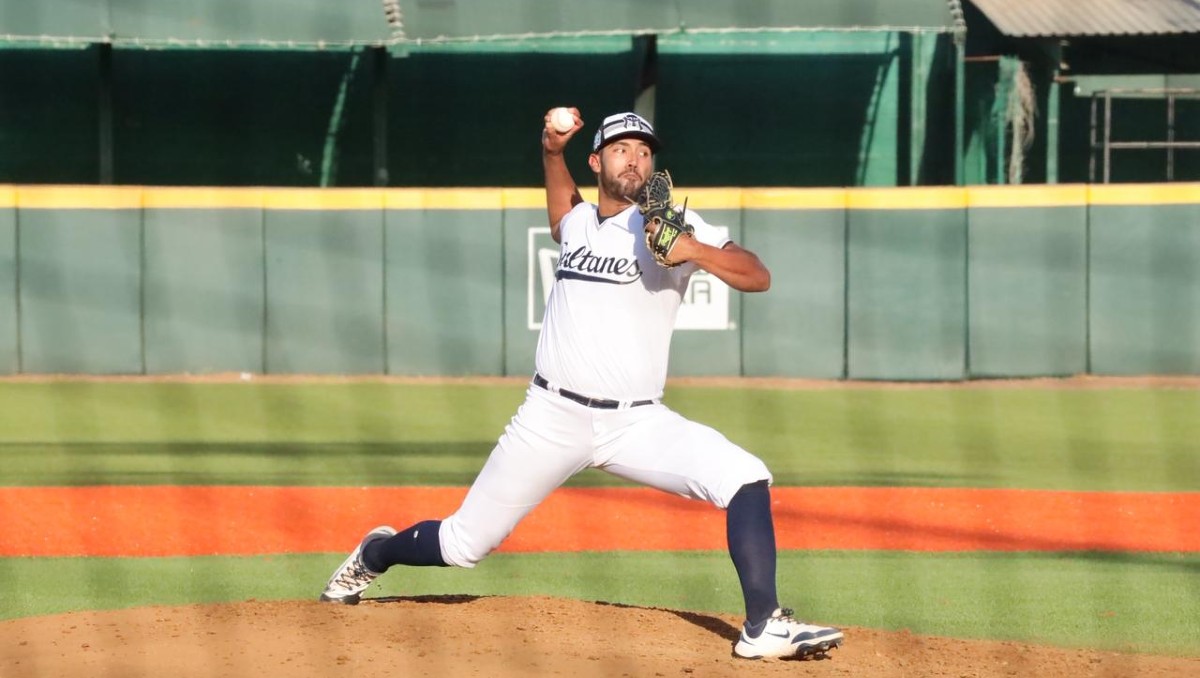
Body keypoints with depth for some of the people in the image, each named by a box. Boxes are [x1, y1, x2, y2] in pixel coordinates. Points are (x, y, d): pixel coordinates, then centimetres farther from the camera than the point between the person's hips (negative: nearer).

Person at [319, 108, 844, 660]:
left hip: (637, 423, -2)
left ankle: (764, 627, -24)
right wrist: (552, 149, 18)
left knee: (745, 479, -25)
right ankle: (375, 555, 37)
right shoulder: (574, 222, 11)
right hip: (552, 419, 2)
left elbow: (757, 277, -15)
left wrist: (694, 250, -31)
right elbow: (562, 198, 38)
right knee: (465, 544, 6)